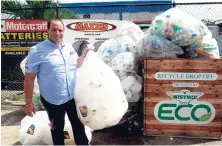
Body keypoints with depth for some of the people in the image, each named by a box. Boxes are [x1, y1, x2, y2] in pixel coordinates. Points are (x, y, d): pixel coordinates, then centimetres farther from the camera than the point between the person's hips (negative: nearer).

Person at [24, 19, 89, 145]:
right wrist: (28, 103, -12)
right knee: (57, 128, 16)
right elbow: (29, 78, -12)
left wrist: (84, 55, 2)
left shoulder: (69, 48, 4)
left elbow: (77, 65, 20)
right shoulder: (37, 51, -13)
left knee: (78, 124, 19)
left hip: (73, 97, 5)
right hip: (52, 100, -5)